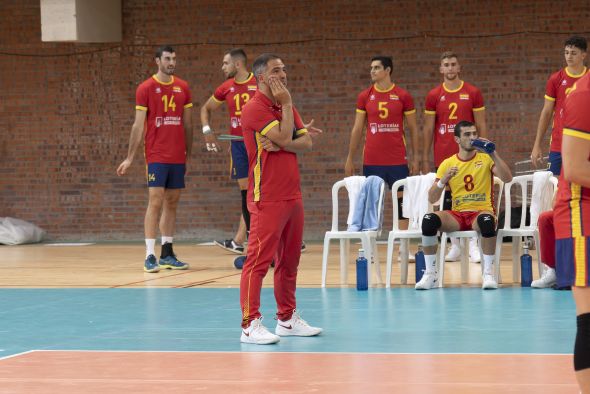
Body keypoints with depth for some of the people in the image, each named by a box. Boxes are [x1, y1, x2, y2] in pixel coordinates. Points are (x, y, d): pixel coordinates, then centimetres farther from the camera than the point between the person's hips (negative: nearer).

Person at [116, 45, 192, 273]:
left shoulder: (183, 87, 9)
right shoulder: (146, 88, -3)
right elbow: (138, 125, -3)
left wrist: (188, 155, 13)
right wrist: (130, 158, -6)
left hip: (178, 157, 5)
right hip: (156, 157, -5)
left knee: (172, 203, 8)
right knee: (155, 202, -9)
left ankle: (167, 254, 13)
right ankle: (150, 256, -9)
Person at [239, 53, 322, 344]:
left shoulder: (285, 107, 16)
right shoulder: (255, 108, -10)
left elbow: (306, 142, 6)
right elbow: (285, 137, -19)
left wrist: (281, 145, -12)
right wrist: (286, 105, -9)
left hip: (292, 196, 8)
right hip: (267, 198, -8)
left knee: (289, 260, 12)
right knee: (258, 260, -10)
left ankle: (287, 319, 20)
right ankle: (250, 325, -12)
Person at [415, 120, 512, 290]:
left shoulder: (485, 158, 5)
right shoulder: (447, 164, 9)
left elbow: (507, 178, -11)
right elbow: (432, 199, 5)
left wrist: (493, 154, -19)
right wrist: (443, 180, -14)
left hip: (481, 212, -2)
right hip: (457, 215, 2)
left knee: (487, 220, -39)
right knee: (429, 219, -27)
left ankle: (488, 273, -28)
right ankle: (430, 274, -19)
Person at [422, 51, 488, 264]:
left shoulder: (473, 93, 3)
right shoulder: (433, 96, 6)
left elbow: (481, 126, 4)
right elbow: (428, 129, 8)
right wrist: (425, 159, 4)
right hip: (443, 156, 2)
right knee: (447, 201, 3)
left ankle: (473, 246, -3)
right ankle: (454, 246, 10)